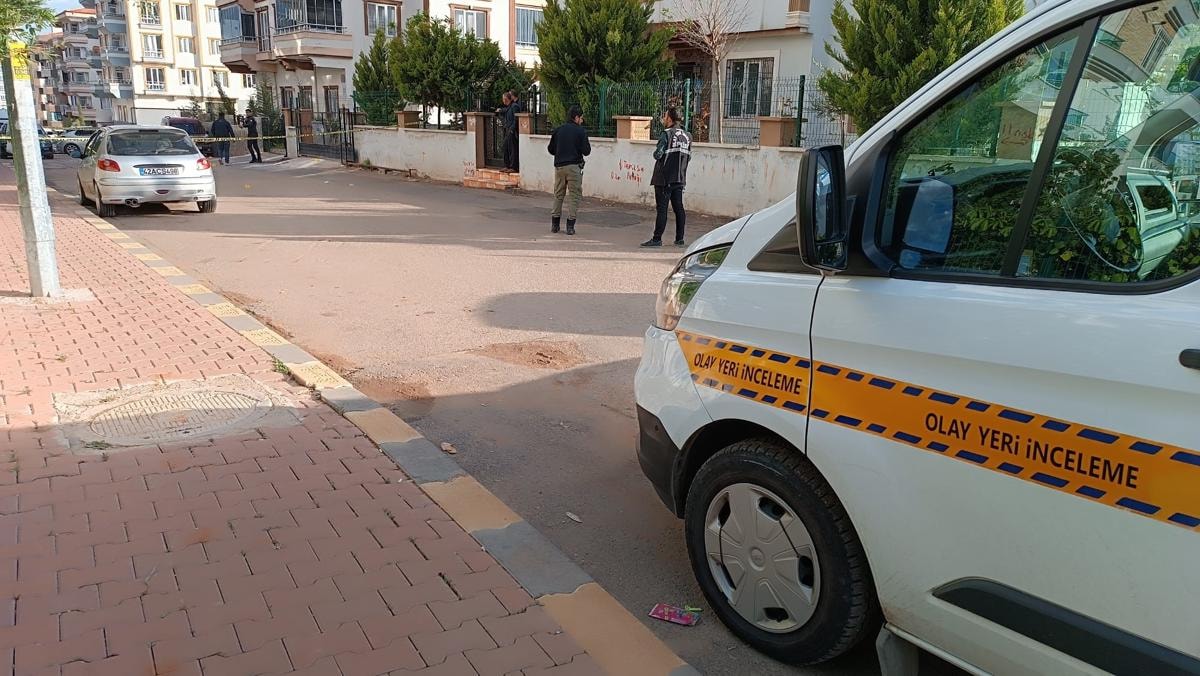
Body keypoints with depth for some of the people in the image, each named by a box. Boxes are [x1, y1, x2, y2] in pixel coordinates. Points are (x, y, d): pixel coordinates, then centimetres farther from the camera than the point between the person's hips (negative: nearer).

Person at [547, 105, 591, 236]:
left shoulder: (558, 130, 8)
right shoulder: (580, 131, -5)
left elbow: (551, 149, 12)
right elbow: (586, 151, -8)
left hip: (559, 166, 4)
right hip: (574, 166, -4)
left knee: (558, 195, 14)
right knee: (574, 196, 2)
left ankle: (555, 224, 15)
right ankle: (570, 225, -3)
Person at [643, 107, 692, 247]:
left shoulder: (667, 134, -10)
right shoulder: (687, 136, 10)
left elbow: (658, 154, -15)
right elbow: (689, 157, 12)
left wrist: (656, 153, 5)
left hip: (665, 178, -6)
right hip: (680, 178, 6)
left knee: (662, 208, -5)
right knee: (678, 208, 9)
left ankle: (657, 238, -4)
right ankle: (680, 239, 13)